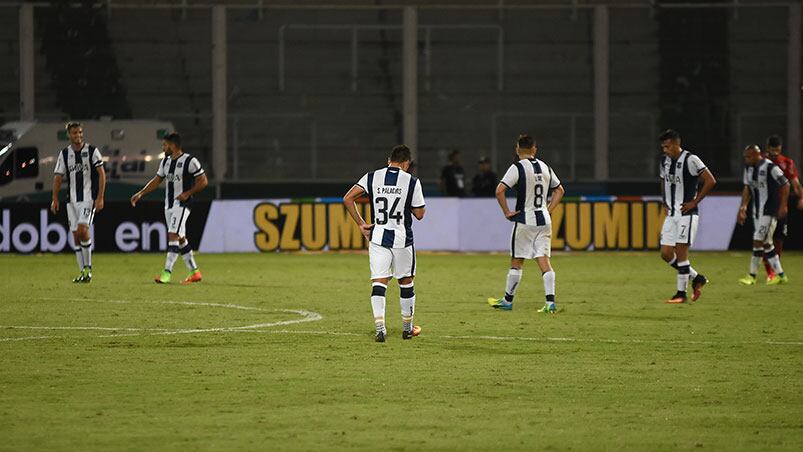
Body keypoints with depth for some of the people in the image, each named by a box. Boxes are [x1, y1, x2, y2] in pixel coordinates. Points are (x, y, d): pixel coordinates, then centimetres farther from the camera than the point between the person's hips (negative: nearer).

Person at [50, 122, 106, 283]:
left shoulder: (92, 151, -3)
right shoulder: (64, 154, 7)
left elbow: (101, 174, -5)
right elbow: (58, 177, 9)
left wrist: (100, 198, -12)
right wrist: (55, 199, -1)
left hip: (89, 198, -4)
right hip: (72, 200, 4)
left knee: (82, 229, -20)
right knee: (76, 235, 2)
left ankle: (88, 268, -8)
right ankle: (83, 272, 9)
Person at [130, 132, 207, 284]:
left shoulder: (190, 161, -11)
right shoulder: (166, 161, 11)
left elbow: (203, 181, -9)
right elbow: (157, 180, 19)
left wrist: (187, 193, -17)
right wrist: (140, 194, 10)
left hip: (181, 204, -8)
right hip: (169, 205, 8)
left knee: (173, 236, -17)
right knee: (180, 239, 10)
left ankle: (167, 273, -20)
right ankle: (194, 272, 18)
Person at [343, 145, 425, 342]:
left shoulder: (372, 177, 2)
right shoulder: (412, 181, -5)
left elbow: (348, 198, -3)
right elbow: (419, 214, 0)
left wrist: (360, 224, 2)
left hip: (377, 237, 1)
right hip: (402, 237, -1)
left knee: (379, 282, -1)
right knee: (406, 282, 15)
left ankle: (379, 326, -18)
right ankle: (407, 327, 25)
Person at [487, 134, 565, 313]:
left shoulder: (518, 168, -9)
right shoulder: (545, 167, 9)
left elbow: (499, 190, -19)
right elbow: (559, 190, 21)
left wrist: (507, 212, -9)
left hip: (525, 220, -4)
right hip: (544, 221, 4)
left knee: (516, 261, 7)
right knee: (544, 260, 1)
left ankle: (507, 300, 16)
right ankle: (550, 302, -9)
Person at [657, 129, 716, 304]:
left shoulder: (690, 160, -12)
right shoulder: (664, 161, 10)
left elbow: (710, 181, -15)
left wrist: (694, 202, -14)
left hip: (686, 213, -8)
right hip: (671, 214, 8)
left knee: (681, 252, -9)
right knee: (666, 253, 3)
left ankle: (681, 293, -2)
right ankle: (696, 278, 18)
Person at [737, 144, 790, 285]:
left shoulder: (770, 167, -17)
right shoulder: (748, 167, 6)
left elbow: (785, 185, -11)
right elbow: (747, 188, 17)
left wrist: (783, 205, -12)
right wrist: (743, 208, 13)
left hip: (769, 210, -8)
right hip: (757, 211, 8)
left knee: (758, 241, -9)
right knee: (766, 243, 10)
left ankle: (752, 275, -1)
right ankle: (780, 275, 17)